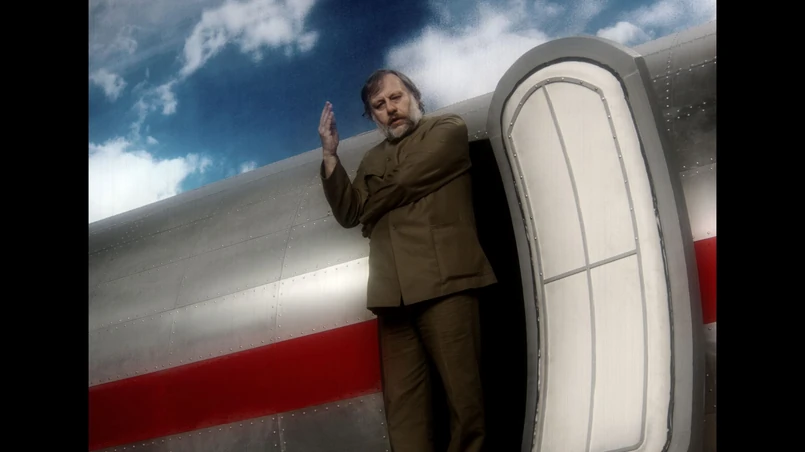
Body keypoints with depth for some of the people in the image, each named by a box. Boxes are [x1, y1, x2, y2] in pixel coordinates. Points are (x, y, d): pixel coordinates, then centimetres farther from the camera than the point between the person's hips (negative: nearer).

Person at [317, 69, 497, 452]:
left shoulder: (448, 130, 12)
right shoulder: (372, 161, 29)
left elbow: (407, 181, -3)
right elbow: (348, 213, 15)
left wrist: (371, 210, 14)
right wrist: (330, 153, 8)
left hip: (443, 280, -5)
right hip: (393, 291, 5)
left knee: (462, 392, -9)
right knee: (402, 401, -4)